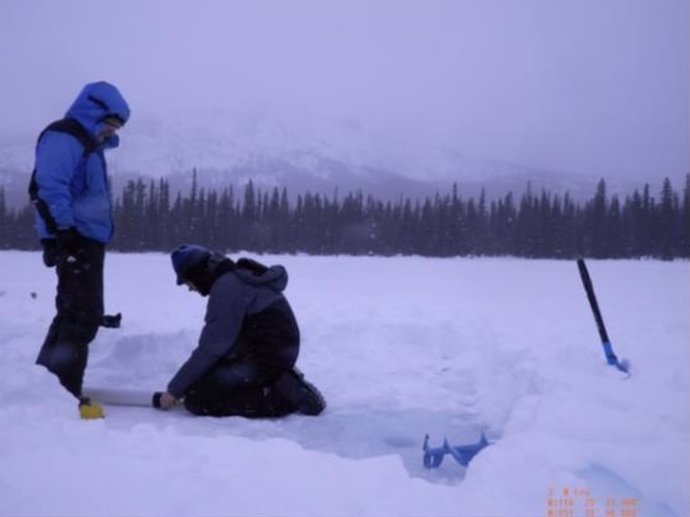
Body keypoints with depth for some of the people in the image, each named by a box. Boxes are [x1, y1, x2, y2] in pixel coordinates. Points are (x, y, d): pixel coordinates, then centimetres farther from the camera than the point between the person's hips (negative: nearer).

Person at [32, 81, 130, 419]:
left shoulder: (87, 142, 22)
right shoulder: (64, 138, -10)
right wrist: (64, 231, -26)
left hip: (87, 241, 11)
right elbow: (48, 187, -22)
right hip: (76, 241, -11)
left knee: (76, 314, 16)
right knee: (81, 317, -11)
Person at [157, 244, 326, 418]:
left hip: (265, 358, -10)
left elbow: (210, 349, -18)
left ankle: (282, 396, -14)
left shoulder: (226, 288, -17)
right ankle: (281, 382, 11)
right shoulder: (241, 277, 13)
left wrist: (174, 389, -9)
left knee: (196, 399, -10)